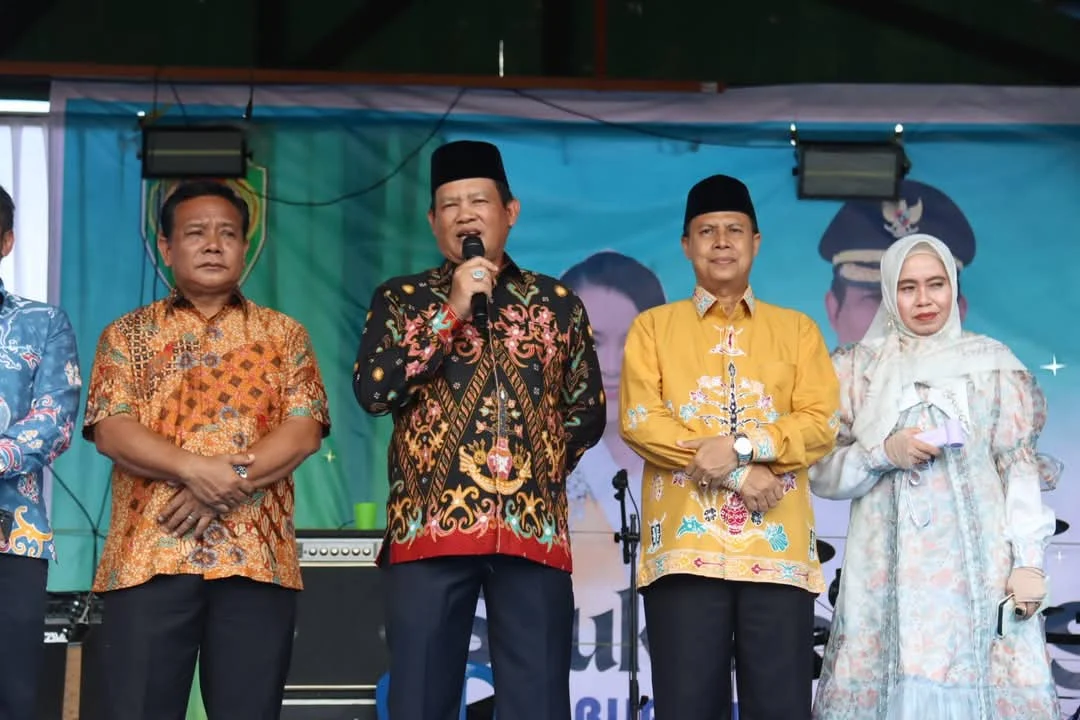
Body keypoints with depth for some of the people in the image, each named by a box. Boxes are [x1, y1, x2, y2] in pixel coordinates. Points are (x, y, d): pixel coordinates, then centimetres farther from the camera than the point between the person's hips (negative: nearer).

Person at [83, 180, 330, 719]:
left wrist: (222, 488, -13)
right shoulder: (128, 335, 13)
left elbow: (303, 432, 1)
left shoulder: (284, 335, 14)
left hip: (257, 559, 0)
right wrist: (196, 470, -17)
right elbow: (111, 431, 0)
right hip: (146, 557, 0)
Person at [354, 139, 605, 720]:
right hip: (430, 527, -1)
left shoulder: (557, 304, 15)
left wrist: (538, 471, 9)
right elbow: (372, 390, -6)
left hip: (536, 531, 1)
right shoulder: (402, 299, 11)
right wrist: (452, 312, -8)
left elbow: (587, 413, 20)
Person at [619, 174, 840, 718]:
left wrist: (742, 447, -12)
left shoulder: (797, 329, 17)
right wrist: (737, 474, -10)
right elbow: (639, 421, -1)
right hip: (686, 544, -1)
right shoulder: (653, 327, 14)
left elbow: (823, 423, 4)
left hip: (777, 546, 1)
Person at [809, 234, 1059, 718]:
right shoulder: (858, 369, 8)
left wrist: (1028, 559, -4)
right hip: (890, 569, 1)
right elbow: (821, 472, 6)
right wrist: (884, 453, -11)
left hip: (978, 565, -1)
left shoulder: (991, 363, 6)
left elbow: (1019, 465, 4)